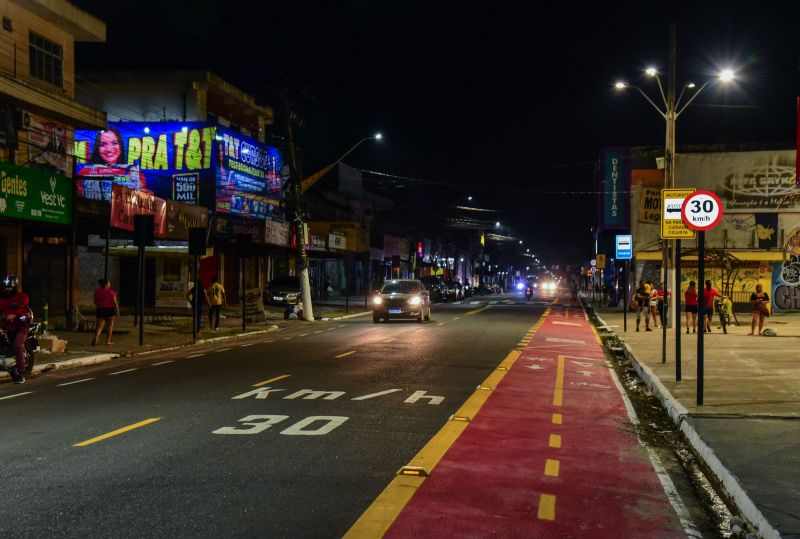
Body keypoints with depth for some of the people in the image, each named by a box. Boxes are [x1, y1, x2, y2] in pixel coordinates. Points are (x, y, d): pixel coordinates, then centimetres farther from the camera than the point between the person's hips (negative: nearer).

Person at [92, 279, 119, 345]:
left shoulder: (97, 292, 1)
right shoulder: (111, 292, -11)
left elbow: (95, 302, 8)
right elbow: (115, 302, -12)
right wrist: (117, 311, -4)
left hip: (100, 310, 3)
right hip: (110, 310, -3)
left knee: (99, 326, 4)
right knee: (110, 326, 9)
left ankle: (95, 338, -18)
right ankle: (108, 341, 11)